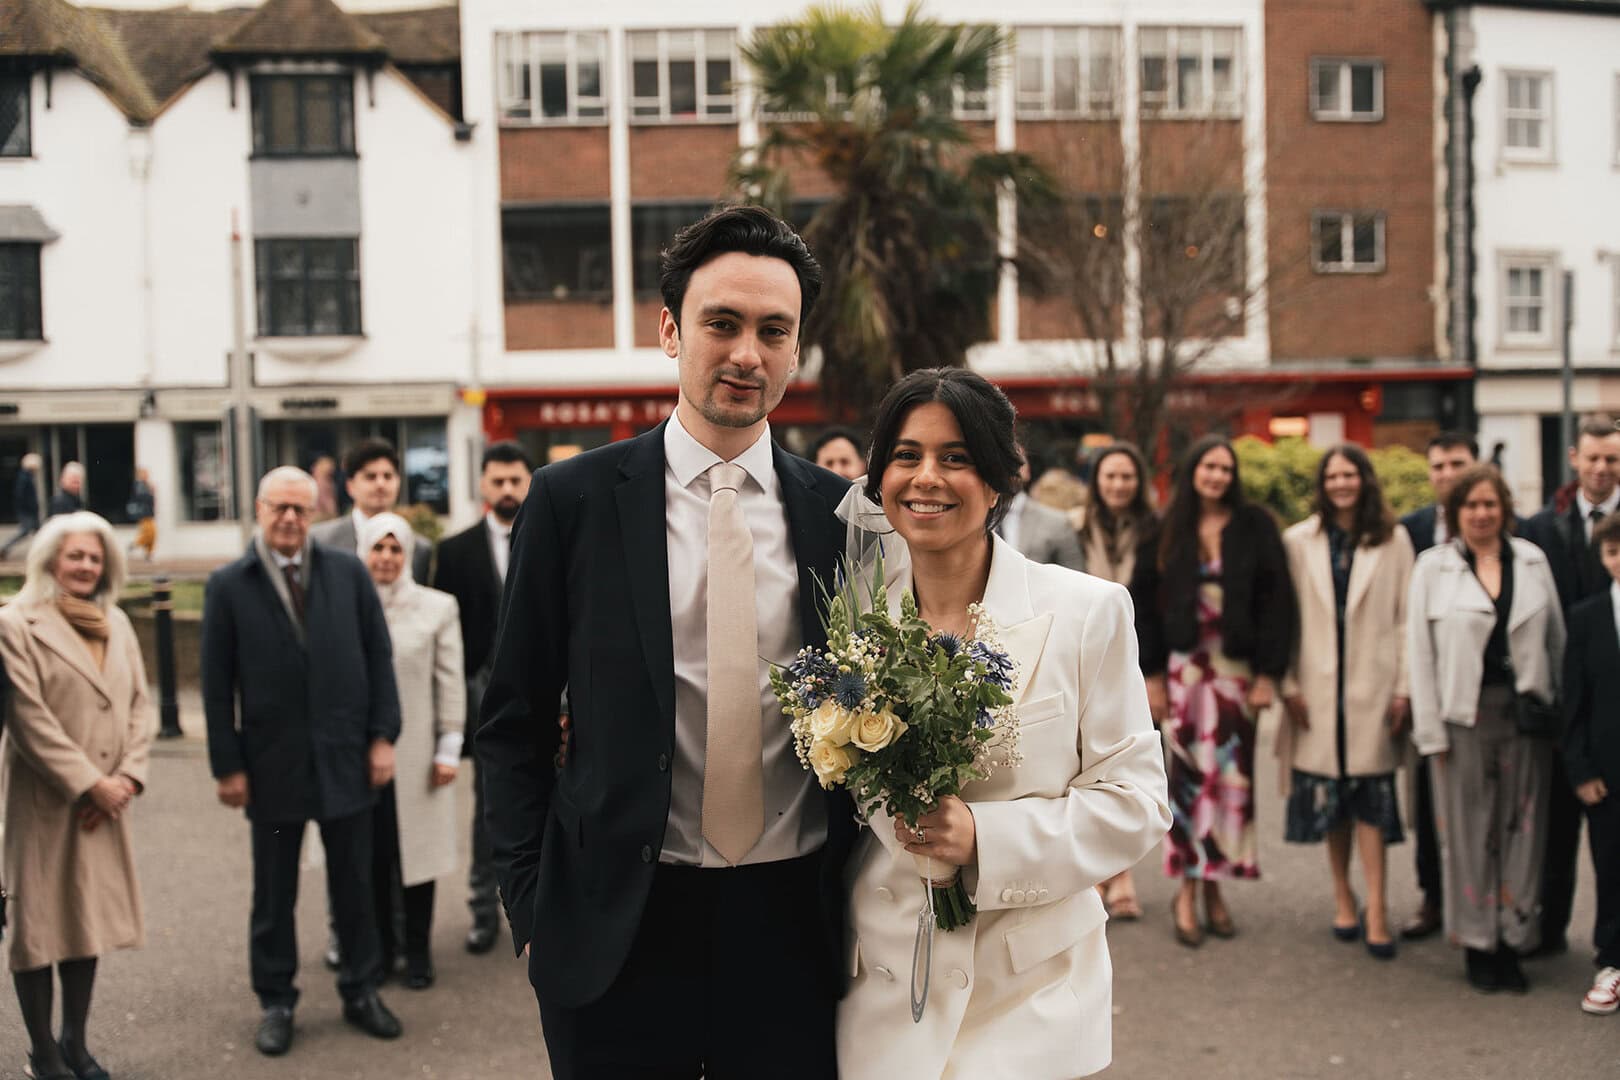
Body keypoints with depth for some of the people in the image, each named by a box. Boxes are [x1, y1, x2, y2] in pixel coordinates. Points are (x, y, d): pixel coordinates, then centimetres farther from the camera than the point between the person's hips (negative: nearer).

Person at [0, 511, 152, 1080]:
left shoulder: (117, 623, 11)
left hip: (105, 804, 6)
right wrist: (89, 784, -14)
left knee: (91, 917, 12)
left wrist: (127, 777, -4)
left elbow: (138, 704, 10)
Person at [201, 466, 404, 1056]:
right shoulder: (228, 585, -2)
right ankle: (276, 1002, 25)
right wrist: (227, 765, -5)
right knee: (274, 893, 11)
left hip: (345, 759, 1)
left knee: (355, 885, 11)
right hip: (273, 763, -1)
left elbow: (378, 657, 4)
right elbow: (217, 685, -2)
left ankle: (362, 991, 27)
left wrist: (383, 736, -1)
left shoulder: (348, 573, 1)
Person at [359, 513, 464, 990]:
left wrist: (449, 748, -2)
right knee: (370, 856, 6)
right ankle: (379, 948, 21)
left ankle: (417, 951, 18)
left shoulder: (437, 607, 2)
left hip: (415, 752, 0)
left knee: (416, 850, 5)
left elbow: (450, 681, 2)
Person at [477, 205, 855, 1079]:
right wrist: (530, 909, -3)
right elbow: (513, 725, 1)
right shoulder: (572, 500, -3)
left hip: (793, 927, 2)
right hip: (619, 931, -1)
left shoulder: (840, 513, 2)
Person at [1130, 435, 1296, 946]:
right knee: (1190, 774, -2)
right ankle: (1187, 892, 5)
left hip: (1237, 668, 0)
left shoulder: (1255, 526, 1)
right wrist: (1152, 673, -1)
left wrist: (1268, 673, -7)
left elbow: (1275, 600, -2)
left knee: (1231, 775, 3)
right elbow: (1143, 601, 5)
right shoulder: (1167, 531, 4)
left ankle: (1213, 887, 13)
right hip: (1184, 666, 0)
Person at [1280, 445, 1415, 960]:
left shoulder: (1393, 541, 3)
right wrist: (1289, 685, -2)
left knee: (1370, 798, -3)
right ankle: (1343, 899, 19)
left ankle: (1376, 912, -1)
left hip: (1372, 689, -1)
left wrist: (1404, 687, -3)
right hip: (1318, 690, 1)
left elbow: (1406, 619, 2)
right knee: (1329, 797, 7)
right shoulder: (1298, 542, 4)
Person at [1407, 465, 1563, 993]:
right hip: (1465, 716, -2)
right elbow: (1420, 652, -1)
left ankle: (1512, 939, 15)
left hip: (1526, 714, 2)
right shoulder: (1433, 567, 0)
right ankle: (1477, 944, 12)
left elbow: (1556, 638, 10)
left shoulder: (1532, 560, 7)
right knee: (1471, 831, 1)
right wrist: (1430, 730, -5)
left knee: (1522, 827, 5)